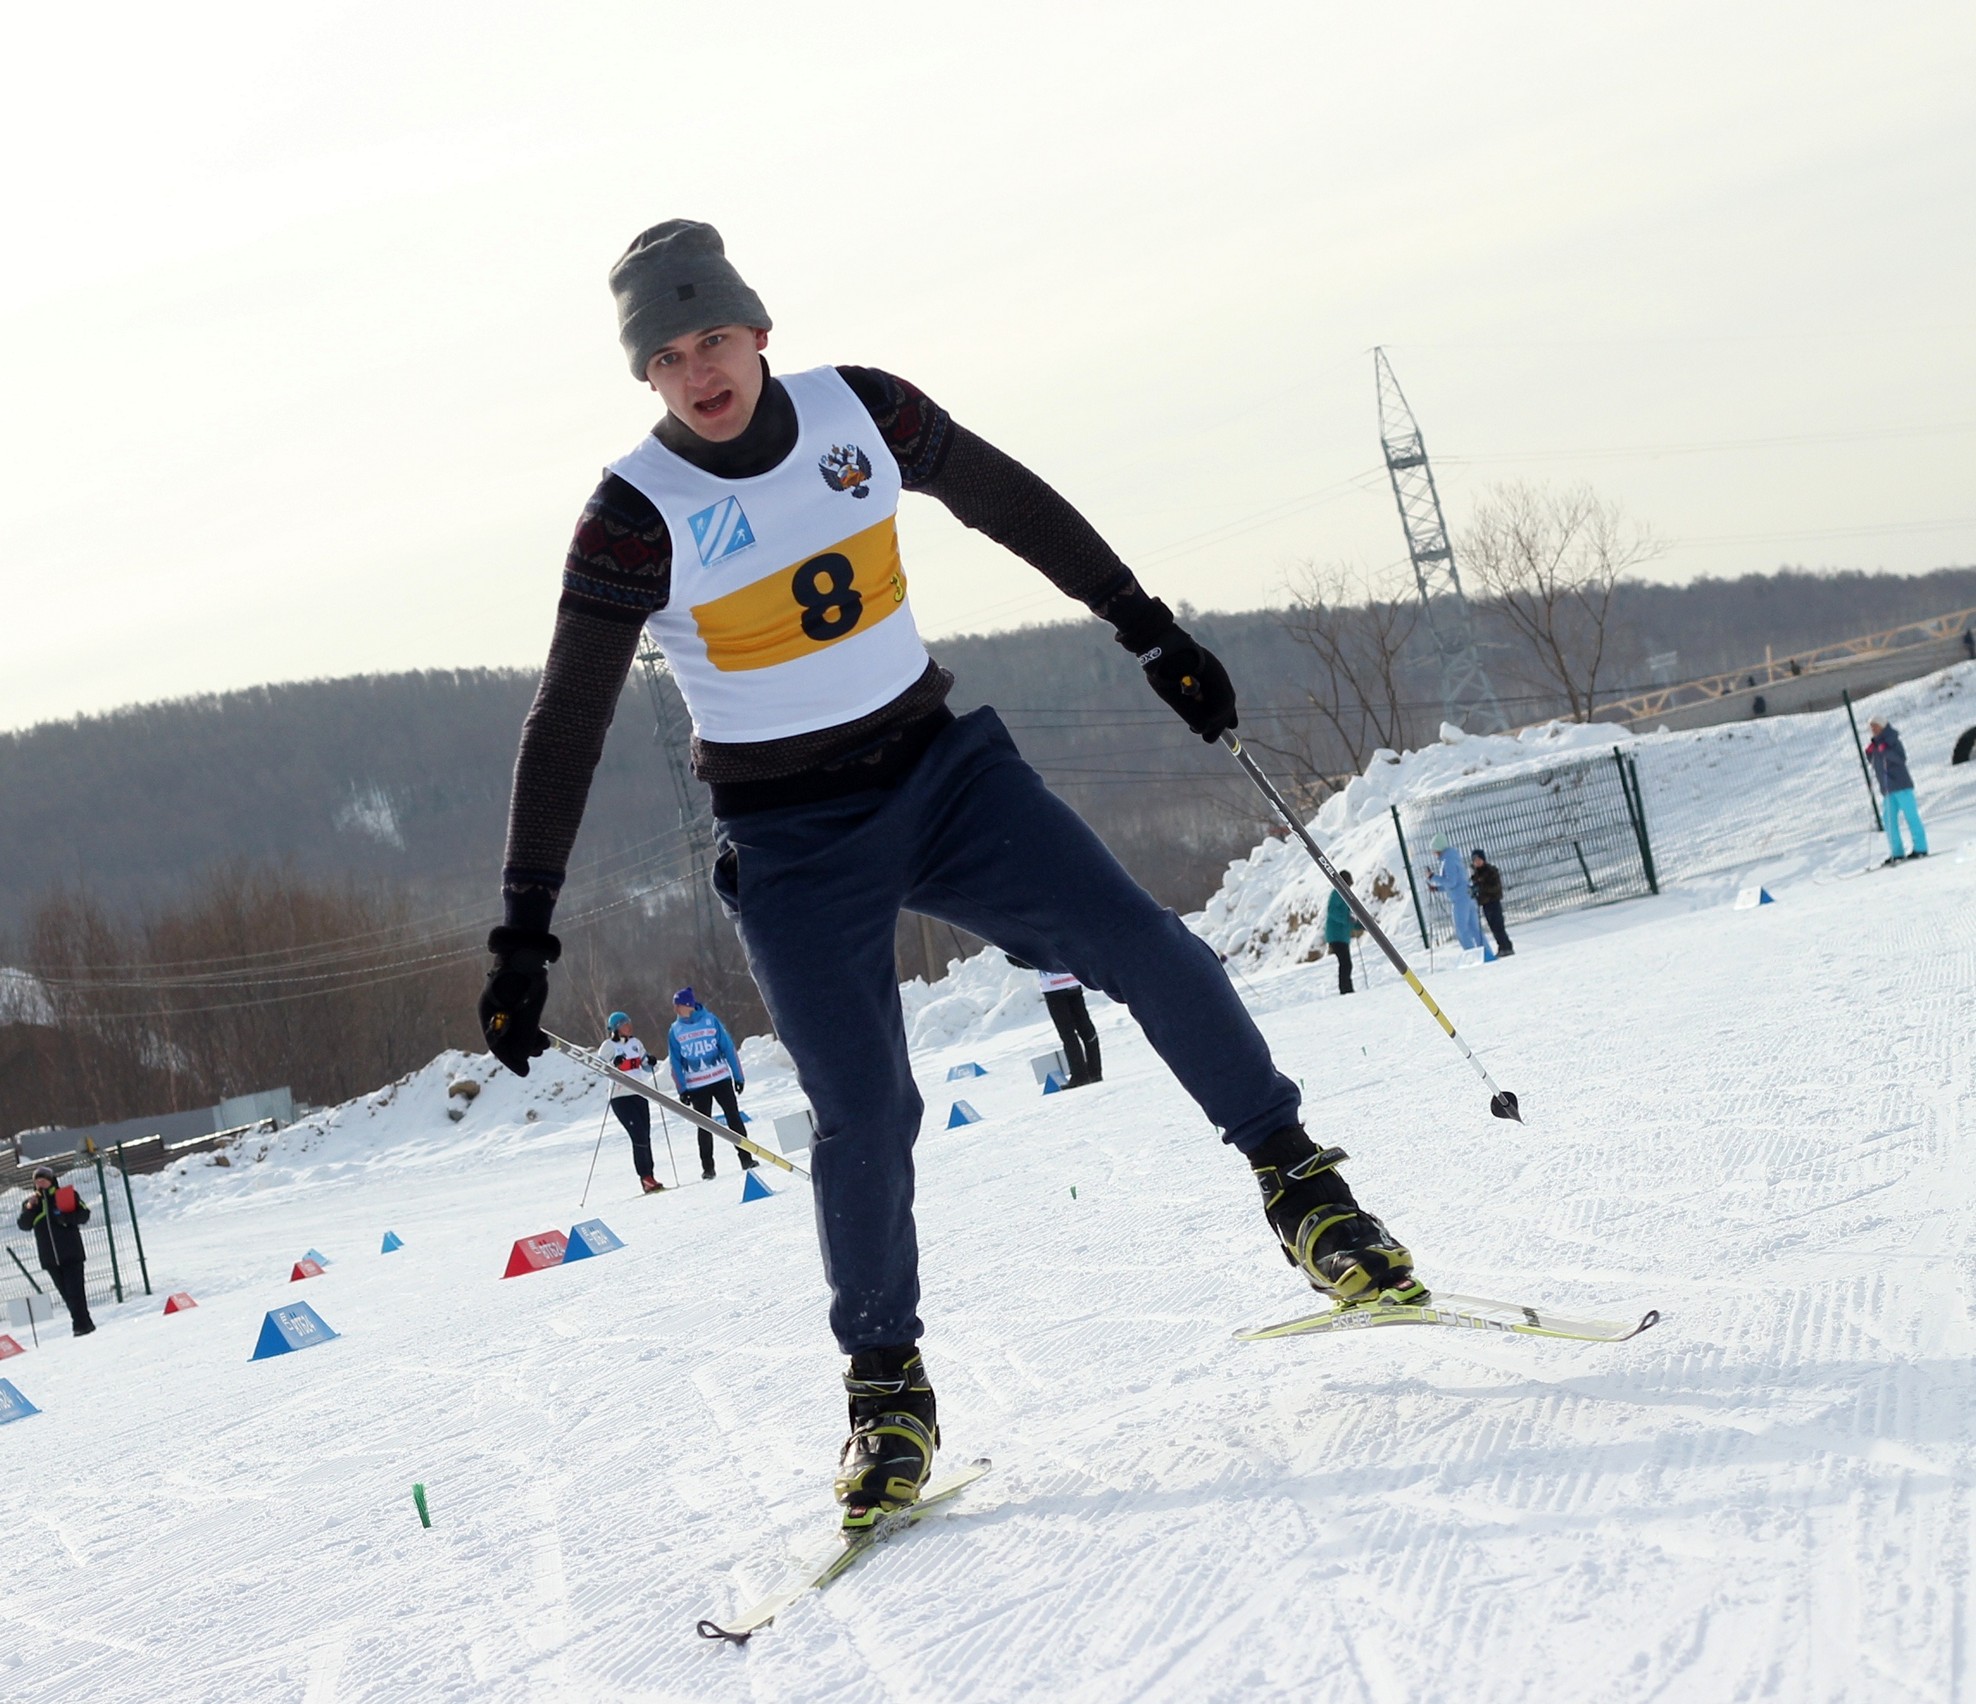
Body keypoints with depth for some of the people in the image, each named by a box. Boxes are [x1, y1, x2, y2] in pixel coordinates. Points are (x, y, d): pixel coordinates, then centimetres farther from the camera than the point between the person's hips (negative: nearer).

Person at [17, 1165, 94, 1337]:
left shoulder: (67, 1194, 4)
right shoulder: (31, 1202, 13)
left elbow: (84, 1215, 0)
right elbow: (24, 1225, 4)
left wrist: (66, 1217, -17)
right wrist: (29, 1208, -12)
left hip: (71, 1252, -4)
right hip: (49, 1257, 4)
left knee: (74, 1289, -11)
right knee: (65, 1292, 5)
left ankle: (82, 1324, -13)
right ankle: (83, 1322, 12)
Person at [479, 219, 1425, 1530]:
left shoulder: (858, 411, -5)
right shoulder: (639, 515, -13)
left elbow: (1016, 508, 10)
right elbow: (567, 727, -10)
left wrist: (1151, 631, 14)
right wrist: (525, 933, -13)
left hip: (944, 770, 3)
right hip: (794, 848, -3)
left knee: (1149, 953, -13)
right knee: (865, 1116, -13)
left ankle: (1302, 1186, 7)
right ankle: (887, 1387, 8)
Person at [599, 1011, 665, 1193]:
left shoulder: (635, 1043, 11)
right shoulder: (609, 1046, -5)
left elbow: (646, 1067, 19)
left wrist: (650, 1061, -2)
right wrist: (614, 1063, -28)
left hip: (639, 1095, 6)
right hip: (620, 1098, -6)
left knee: (645, 1137, 3)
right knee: (639, 1136, -13)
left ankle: (649, 1178, 7)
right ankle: (646, 1178, -12)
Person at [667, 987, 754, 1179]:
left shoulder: (710, 1020, -4)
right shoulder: (675, 1030, 2)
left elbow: (728, 1048, -1)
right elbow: (676, 1063, 5)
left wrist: (738, 1076, -3)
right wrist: (682, 1089, -2)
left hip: (721, 1079, -1)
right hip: (696, 1086, 1)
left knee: (734, 1118, 0)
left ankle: (746, 1158, 7)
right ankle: (707, 1167, 10)